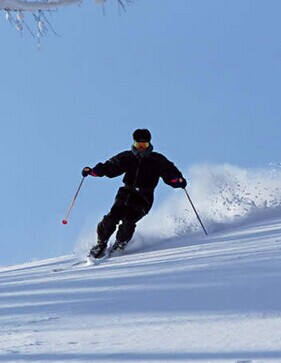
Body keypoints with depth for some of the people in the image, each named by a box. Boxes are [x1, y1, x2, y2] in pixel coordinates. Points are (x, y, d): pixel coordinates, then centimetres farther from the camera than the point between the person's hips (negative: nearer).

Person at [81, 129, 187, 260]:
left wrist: (179, 180, -23)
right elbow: (110, 167, 12)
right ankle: (101, 244, 1)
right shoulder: (127, 157, 8)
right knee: (113, 217, -16)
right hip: (126, 194, 2)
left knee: (129, 221, -22)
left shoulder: (157, 160, 3)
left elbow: (170, 173, 0)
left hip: (143, 198, -2)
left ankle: (119, 245, 0)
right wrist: (92, 171, -2)